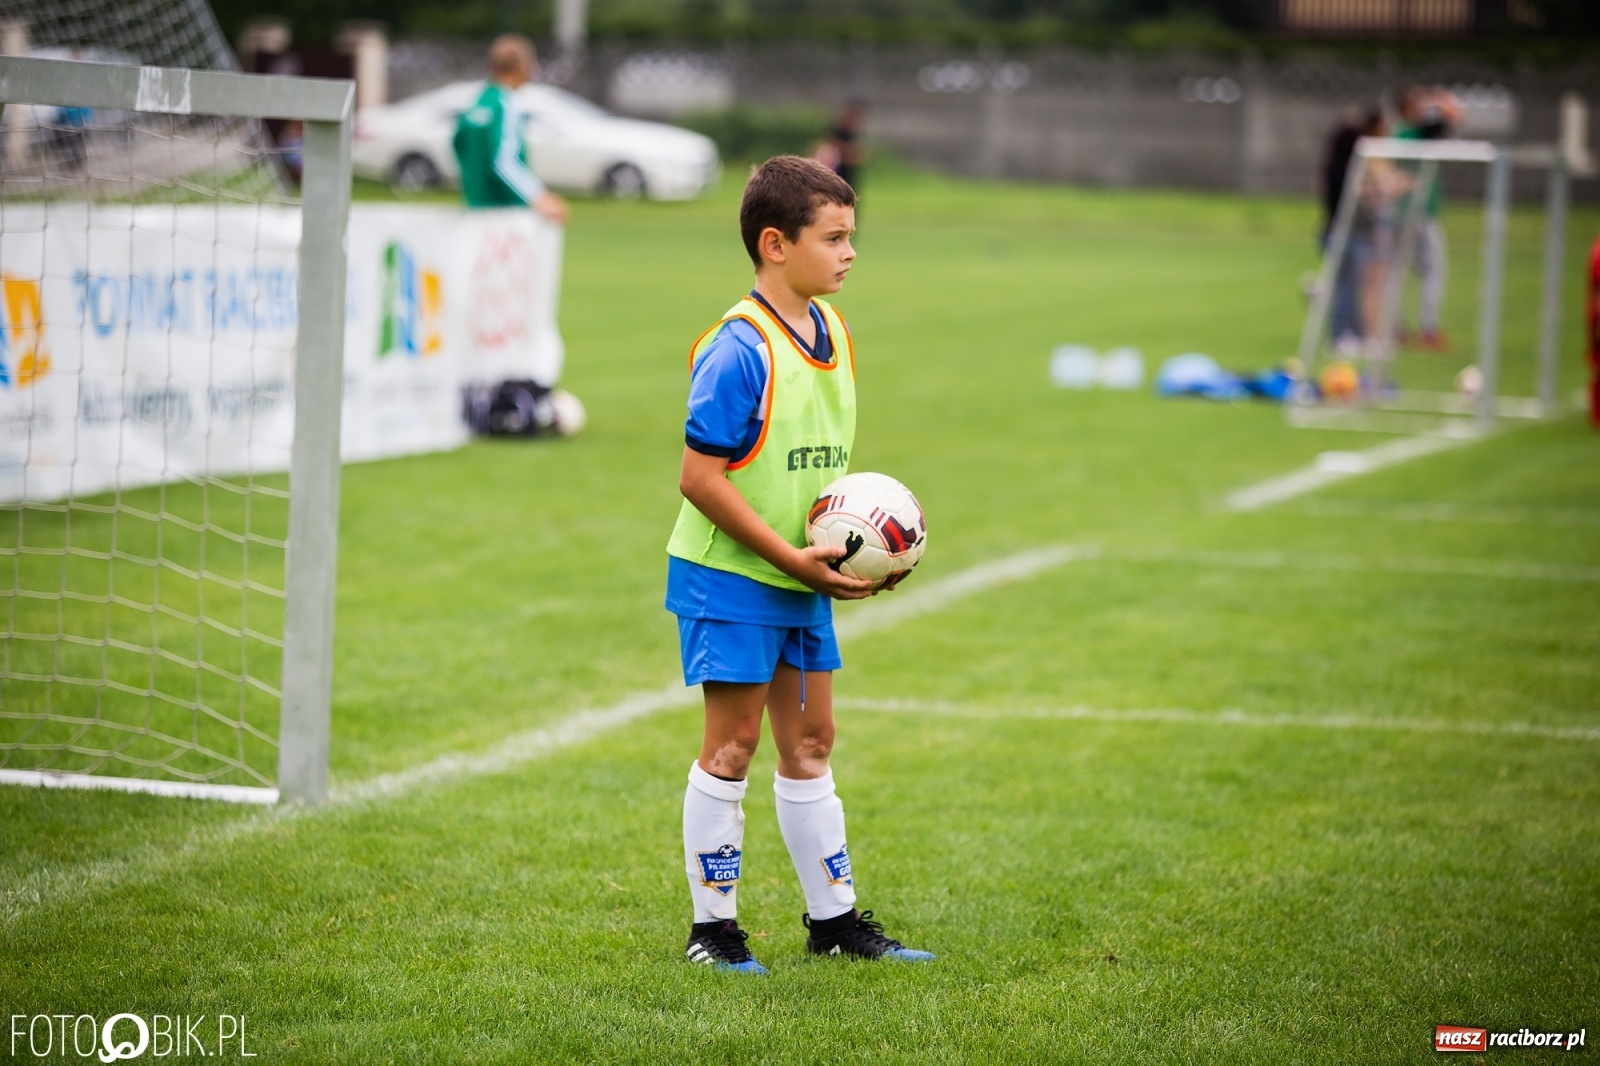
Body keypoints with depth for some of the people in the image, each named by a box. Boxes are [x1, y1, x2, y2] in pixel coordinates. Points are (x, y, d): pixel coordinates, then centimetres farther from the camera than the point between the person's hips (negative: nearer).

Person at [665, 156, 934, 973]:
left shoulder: (831, 332, 7)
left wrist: (848, 547, 2)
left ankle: (833, 917, 22)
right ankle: (712, 926, 9)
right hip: (731, 575, -8)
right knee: (732, 743, -1)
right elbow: (700, 477, -21)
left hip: (803, 580, 8)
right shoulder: (739, 349, -20)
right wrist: (790, 557, -21)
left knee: (809, 739, 14)